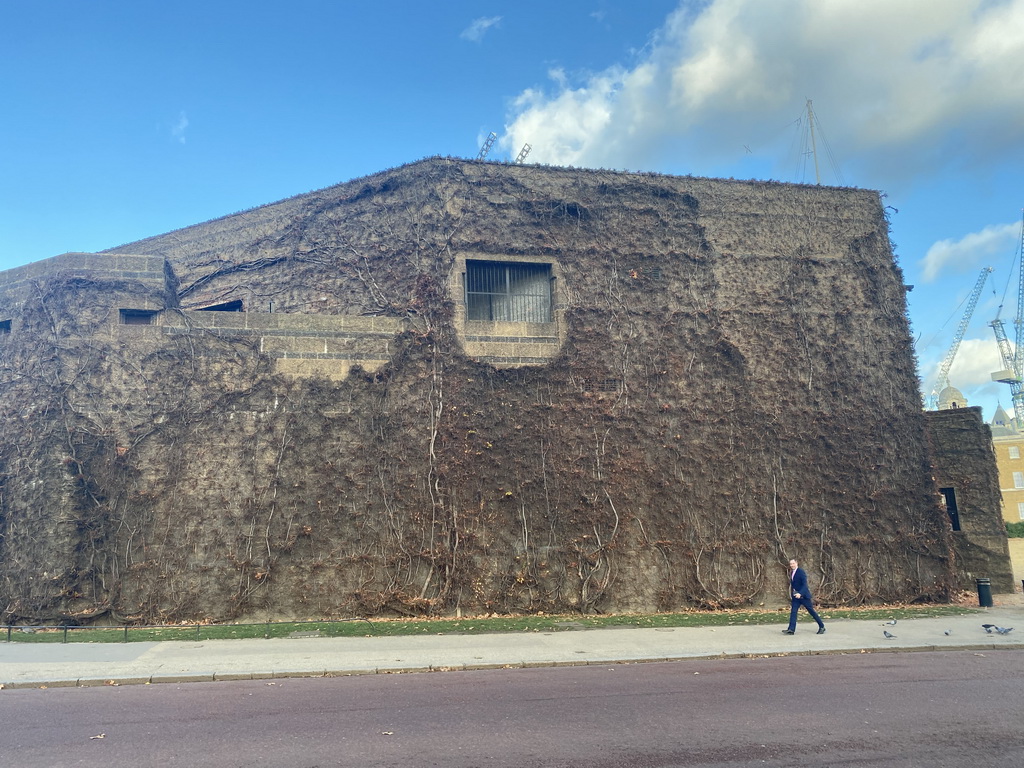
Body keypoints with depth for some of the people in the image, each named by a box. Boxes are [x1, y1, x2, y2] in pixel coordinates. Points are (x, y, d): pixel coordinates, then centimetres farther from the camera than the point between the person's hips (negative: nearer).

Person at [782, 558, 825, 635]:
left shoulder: (801, 572, -14)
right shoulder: (792, 573, 9)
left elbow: (804, 584, -21)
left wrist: (800, 593, -33)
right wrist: (791, 595, 18)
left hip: (803, 595, -6)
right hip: (795, 596, 6)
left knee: (811, 611, 4)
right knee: (793, 611, -5)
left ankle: (822, 627, 20)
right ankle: (791, 629, -9)